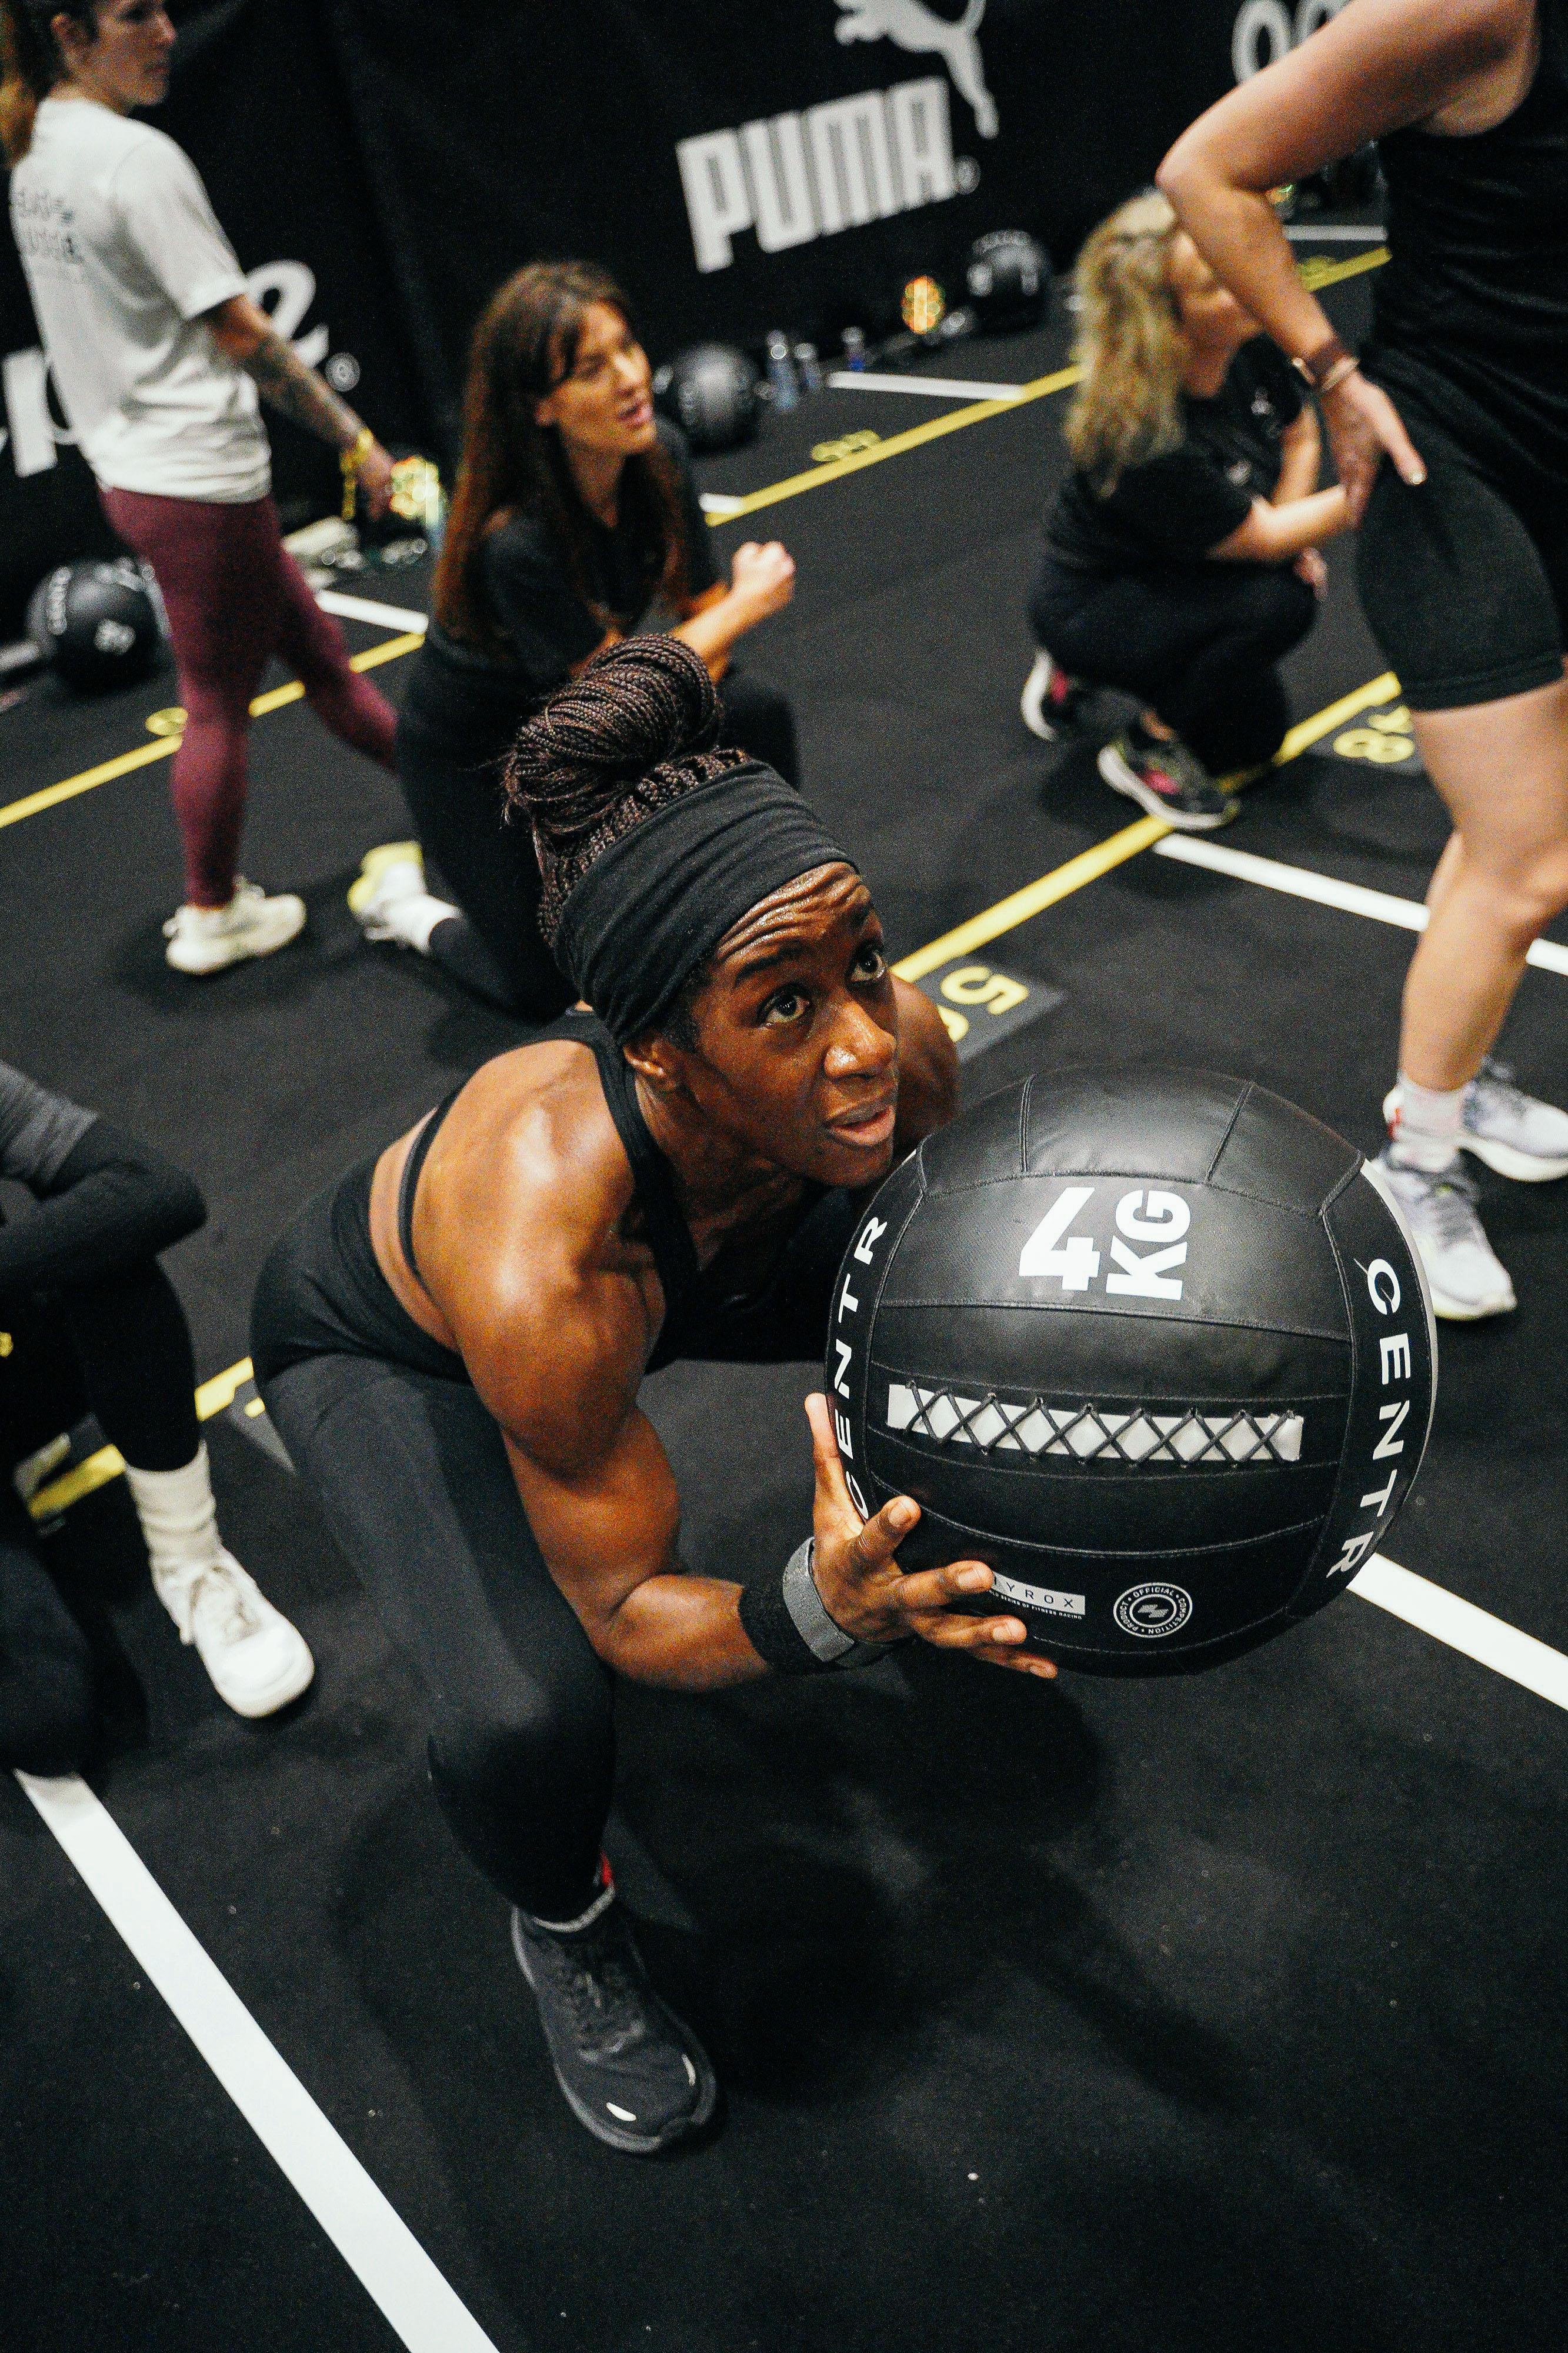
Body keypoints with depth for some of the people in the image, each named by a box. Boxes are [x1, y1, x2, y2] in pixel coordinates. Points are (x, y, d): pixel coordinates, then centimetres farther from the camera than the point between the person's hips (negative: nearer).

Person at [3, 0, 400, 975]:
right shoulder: (135, 156, -18)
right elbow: (238, 332, -18)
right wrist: (356, 439, -12)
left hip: (134, 465, 10)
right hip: (197, 478, -10)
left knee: (317, 648, 15)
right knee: (220, 703, 4)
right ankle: (212, 915, 17)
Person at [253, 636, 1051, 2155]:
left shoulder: (898, 1048, -32)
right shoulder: (542, 1261, -45)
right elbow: (624, 1609, -30)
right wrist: (817, 1614, -49)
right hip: (380, 1346, -4)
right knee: (527, 1711, -29)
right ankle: (567, 1940, 9)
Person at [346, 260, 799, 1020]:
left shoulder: (658, 454, -17)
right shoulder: (514, 539, -36)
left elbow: (703, 612, -6)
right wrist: (746, 605, -21)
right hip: (472, 754, -5)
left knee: (756, 709, -21)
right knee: (544, 991, 0)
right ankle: (402, 898, 28)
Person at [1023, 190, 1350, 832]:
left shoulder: (1248, 345, -15)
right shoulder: (1143, 437, -36)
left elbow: (1299, 436, 6)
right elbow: (1261, 541, -26)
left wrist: (1291, 532, -8)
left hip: (1173, 581, 8)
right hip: (1086, 606, -8)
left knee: (1256, 736, 14)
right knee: (1278, 604, -29)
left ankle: (1081, 674, 26)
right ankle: (1146, 751, -8)